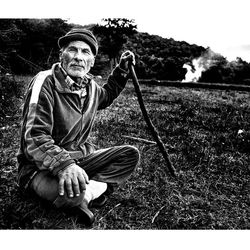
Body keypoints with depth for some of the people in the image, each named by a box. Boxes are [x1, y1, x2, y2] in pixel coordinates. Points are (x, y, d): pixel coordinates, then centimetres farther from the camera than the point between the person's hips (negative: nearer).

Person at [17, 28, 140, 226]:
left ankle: (86, 193, -14)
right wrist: (63, 164, -43)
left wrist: (122, 70, 18)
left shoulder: (90, 85, 4)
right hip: (41, 166, -7)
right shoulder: (46, 82, -18)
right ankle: (100, 186, -8)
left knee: (131, 155, -3)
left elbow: (106, 96, 30)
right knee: (69, 192, -40)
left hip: (80, 159, 8)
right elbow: (35, 137, -26)